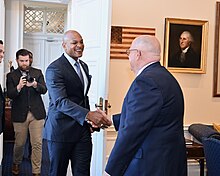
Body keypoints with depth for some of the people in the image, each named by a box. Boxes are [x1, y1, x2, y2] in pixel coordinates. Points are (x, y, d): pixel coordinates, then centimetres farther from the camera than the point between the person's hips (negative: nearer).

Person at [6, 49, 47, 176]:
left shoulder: (38, 73, 7)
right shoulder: (11, 76, 4)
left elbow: (44, 90, -4)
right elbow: (10, 95, -6)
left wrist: (35, 85, -25)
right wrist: (19, 87, -26)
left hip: (37, 113, 0)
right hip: (20, 114, 0)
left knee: (37, 143, 0)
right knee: (20, 143, 11)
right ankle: (16, 163, 39)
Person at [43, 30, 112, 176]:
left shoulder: (84, 66, 13)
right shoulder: (54, 69, -13)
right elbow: (60, 101, -24)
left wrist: (91, 120, 6)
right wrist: (88, 115, -35)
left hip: (83, 129, 7)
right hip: (61, 130, -6)